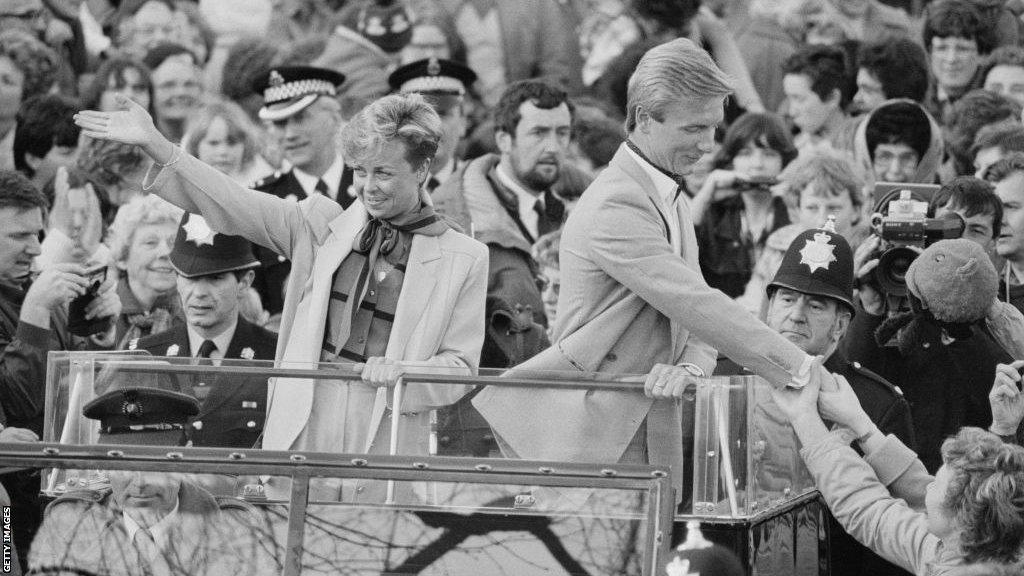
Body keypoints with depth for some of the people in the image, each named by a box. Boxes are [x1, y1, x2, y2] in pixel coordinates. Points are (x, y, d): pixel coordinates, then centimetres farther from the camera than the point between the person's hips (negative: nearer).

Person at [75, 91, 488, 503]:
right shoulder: (323, 224, 11)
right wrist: (155, 145, -6)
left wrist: (401, 373, -16)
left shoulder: (464, 259, 5)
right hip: (303, 430, 2)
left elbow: (460, 368, 4)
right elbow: (236, 207, 3)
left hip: (388, 439, -2)